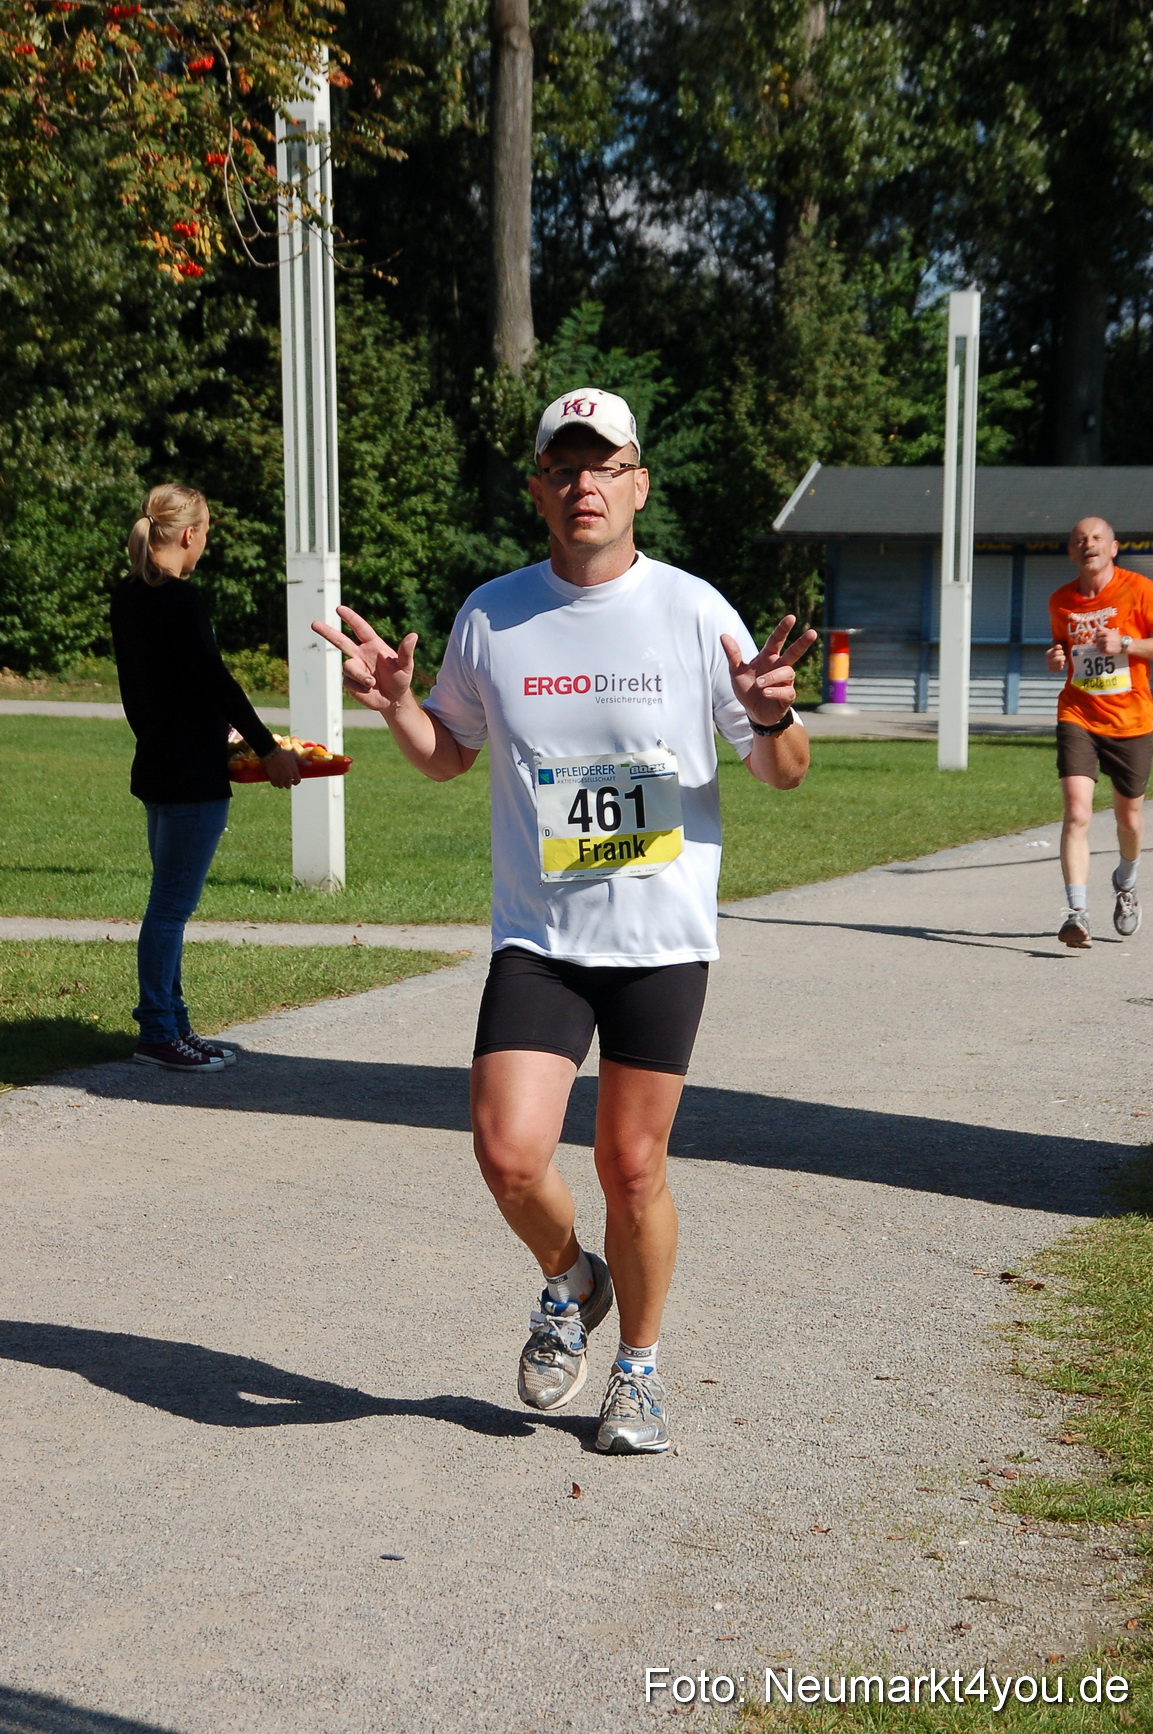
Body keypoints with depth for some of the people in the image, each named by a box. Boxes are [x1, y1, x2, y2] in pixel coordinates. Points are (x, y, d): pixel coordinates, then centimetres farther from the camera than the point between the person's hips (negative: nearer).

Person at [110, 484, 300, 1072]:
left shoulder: (127, 598, 11)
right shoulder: (181, 600, -16)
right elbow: (215, 681, -17)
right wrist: (268, 749, -9)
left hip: (155, 769, 9)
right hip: (193, 777, -9)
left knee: (169, 903, 14)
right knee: (171, 906, -3)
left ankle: (170, 1024, 21)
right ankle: (158, 1034, 3)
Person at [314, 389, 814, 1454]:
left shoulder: (693, 611, -3)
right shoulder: (491, 616, 3)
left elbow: (785, 775, 1)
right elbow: (449, 755, 17)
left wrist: (772, 716, -21)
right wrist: (396, 703, -2)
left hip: (664, 938, -1)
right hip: (538, 936, 1)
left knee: (632, 1167, 4)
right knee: (510, 1155, -11)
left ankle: (640, 1366, 28)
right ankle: (568, 1284, 23)